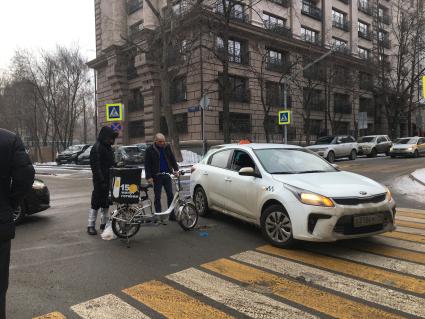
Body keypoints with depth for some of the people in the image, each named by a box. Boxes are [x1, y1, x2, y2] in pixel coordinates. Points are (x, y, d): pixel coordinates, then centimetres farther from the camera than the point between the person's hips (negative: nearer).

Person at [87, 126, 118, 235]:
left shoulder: (108, 148, 14)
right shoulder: (96, 148, -13)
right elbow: (96, 167, -19)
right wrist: (101, 181, -22)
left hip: (108, 180, 8)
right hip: (100, 181, -8)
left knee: (106, 203, 14)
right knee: (96, 203, -2)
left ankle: (104, 223, 24)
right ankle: (91, 226, 7)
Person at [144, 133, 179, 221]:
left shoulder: (167, 147, 6)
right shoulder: (150, 150, -4)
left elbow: (172, 159, 11)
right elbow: (147, 165, -5)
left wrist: (176, 169, -2)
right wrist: (148, 177, -11)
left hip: (167, 175, 3)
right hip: (157, 176, -3)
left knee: (170, 195, 2)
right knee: (157, 197, 3)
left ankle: (172, 215, 10)